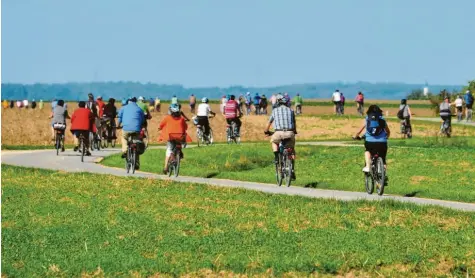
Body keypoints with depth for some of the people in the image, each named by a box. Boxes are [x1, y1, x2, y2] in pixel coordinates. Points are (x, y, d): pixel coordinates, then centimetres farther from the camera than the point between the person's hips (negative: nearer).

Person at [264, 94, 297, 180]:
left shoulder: (275, 110, 13)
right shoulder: (290, 110, 16)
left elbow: (269, 122, 24)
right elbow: (294, 123, 26)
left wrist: (266, 131, 43)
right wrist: (295, 131, 46)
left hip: (279, 133, -1)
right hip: (290, 133, 1)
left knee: (273, 141, 34)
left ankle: (276, 157, 13)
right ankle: (292, 171, 14)